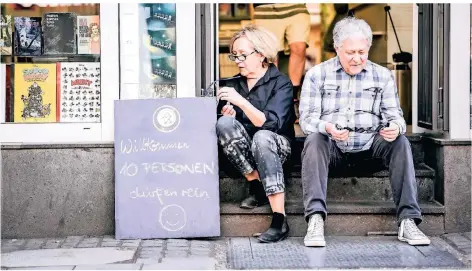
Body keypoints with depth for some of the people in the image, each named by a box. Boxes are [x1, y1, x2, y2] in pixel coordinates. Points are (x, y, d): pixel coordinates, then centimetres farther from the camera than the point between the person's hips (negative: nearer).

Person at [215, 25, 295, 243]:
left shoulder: (281, 83, -6)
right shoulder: (233, 84, 9)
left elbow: (271, 123, -21)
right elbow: (225, 120, 7)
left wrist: (240, 101, -32)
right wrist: (228, 114, -17)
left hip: (276, 146, -4)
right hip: (243, 148, 4)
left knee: (262, 137, -39)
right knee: (224, 124, -26)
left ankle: (279, 220, -42)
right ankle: (256, 186, -18)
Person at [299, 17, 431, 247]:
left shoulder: (383, 76, 11)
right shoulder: (317, 74, 5)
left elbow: (394, 114, 6)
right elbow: (307, 117, -3)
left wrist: (395, 127, -21)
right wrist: (327, 127, -27)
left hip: (369, 145, 2)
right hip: (332, 147, -2)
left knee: (400, 142, -26)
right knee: (314, 140, -33)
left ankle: (407, 220, -29)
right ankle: (315, 219, -43)